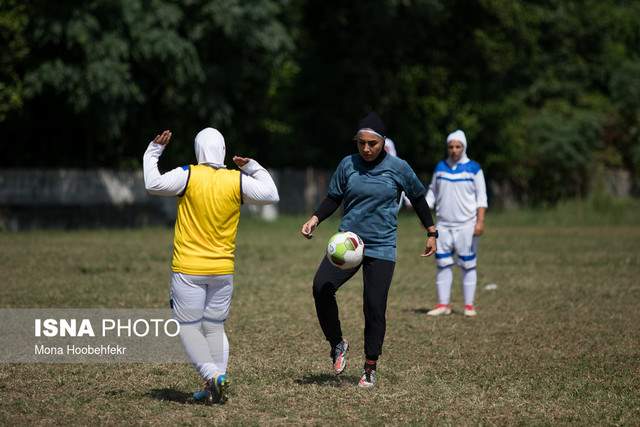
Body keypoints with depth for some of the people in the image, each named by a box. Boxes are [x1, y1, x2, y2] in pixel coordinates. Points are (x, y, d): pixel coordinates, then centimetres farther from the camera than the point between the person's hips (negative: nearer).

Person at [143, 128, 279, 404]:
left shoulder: (188, 176, -10)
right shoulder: (238, 181, -2)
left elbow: (153, 184, -9)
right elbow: (271, 195, 9)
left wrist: (153, 152, 3)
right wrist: (252, 167, 18)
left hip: (188, 269, -3)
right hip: (223, 270, 3)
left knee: (188, 328, 3)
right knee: (215, 328, 14)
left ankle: (212, 374, -16)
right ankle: (216, 388, 7)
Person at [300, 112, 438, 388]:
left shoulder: (398, 168, -2)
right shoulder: (348, 165, 2)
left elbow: (418, 198, 13)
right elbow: (334, 198, 13)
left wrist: (431, 233, 18)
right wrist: (315, 219, -4)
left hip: (381, 248, -1)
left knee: (374, 308, -5)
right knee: (321, 287, -21)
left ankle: (370, 368, 12)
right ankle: (337, 344, 0)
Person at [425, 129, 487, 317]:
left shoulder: (473, 168, -1)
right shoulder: (440, 167, 9)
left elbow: (481, 197, -3)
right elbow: (432, 192, 14)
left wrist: (480, 221, -12)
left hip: (466, 224, -3)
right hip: (443, 224, 3)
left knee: (468, 265, -1)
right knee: (443, 264, 1)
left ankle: (469, 305, 4)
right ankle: (443, 304, 5)